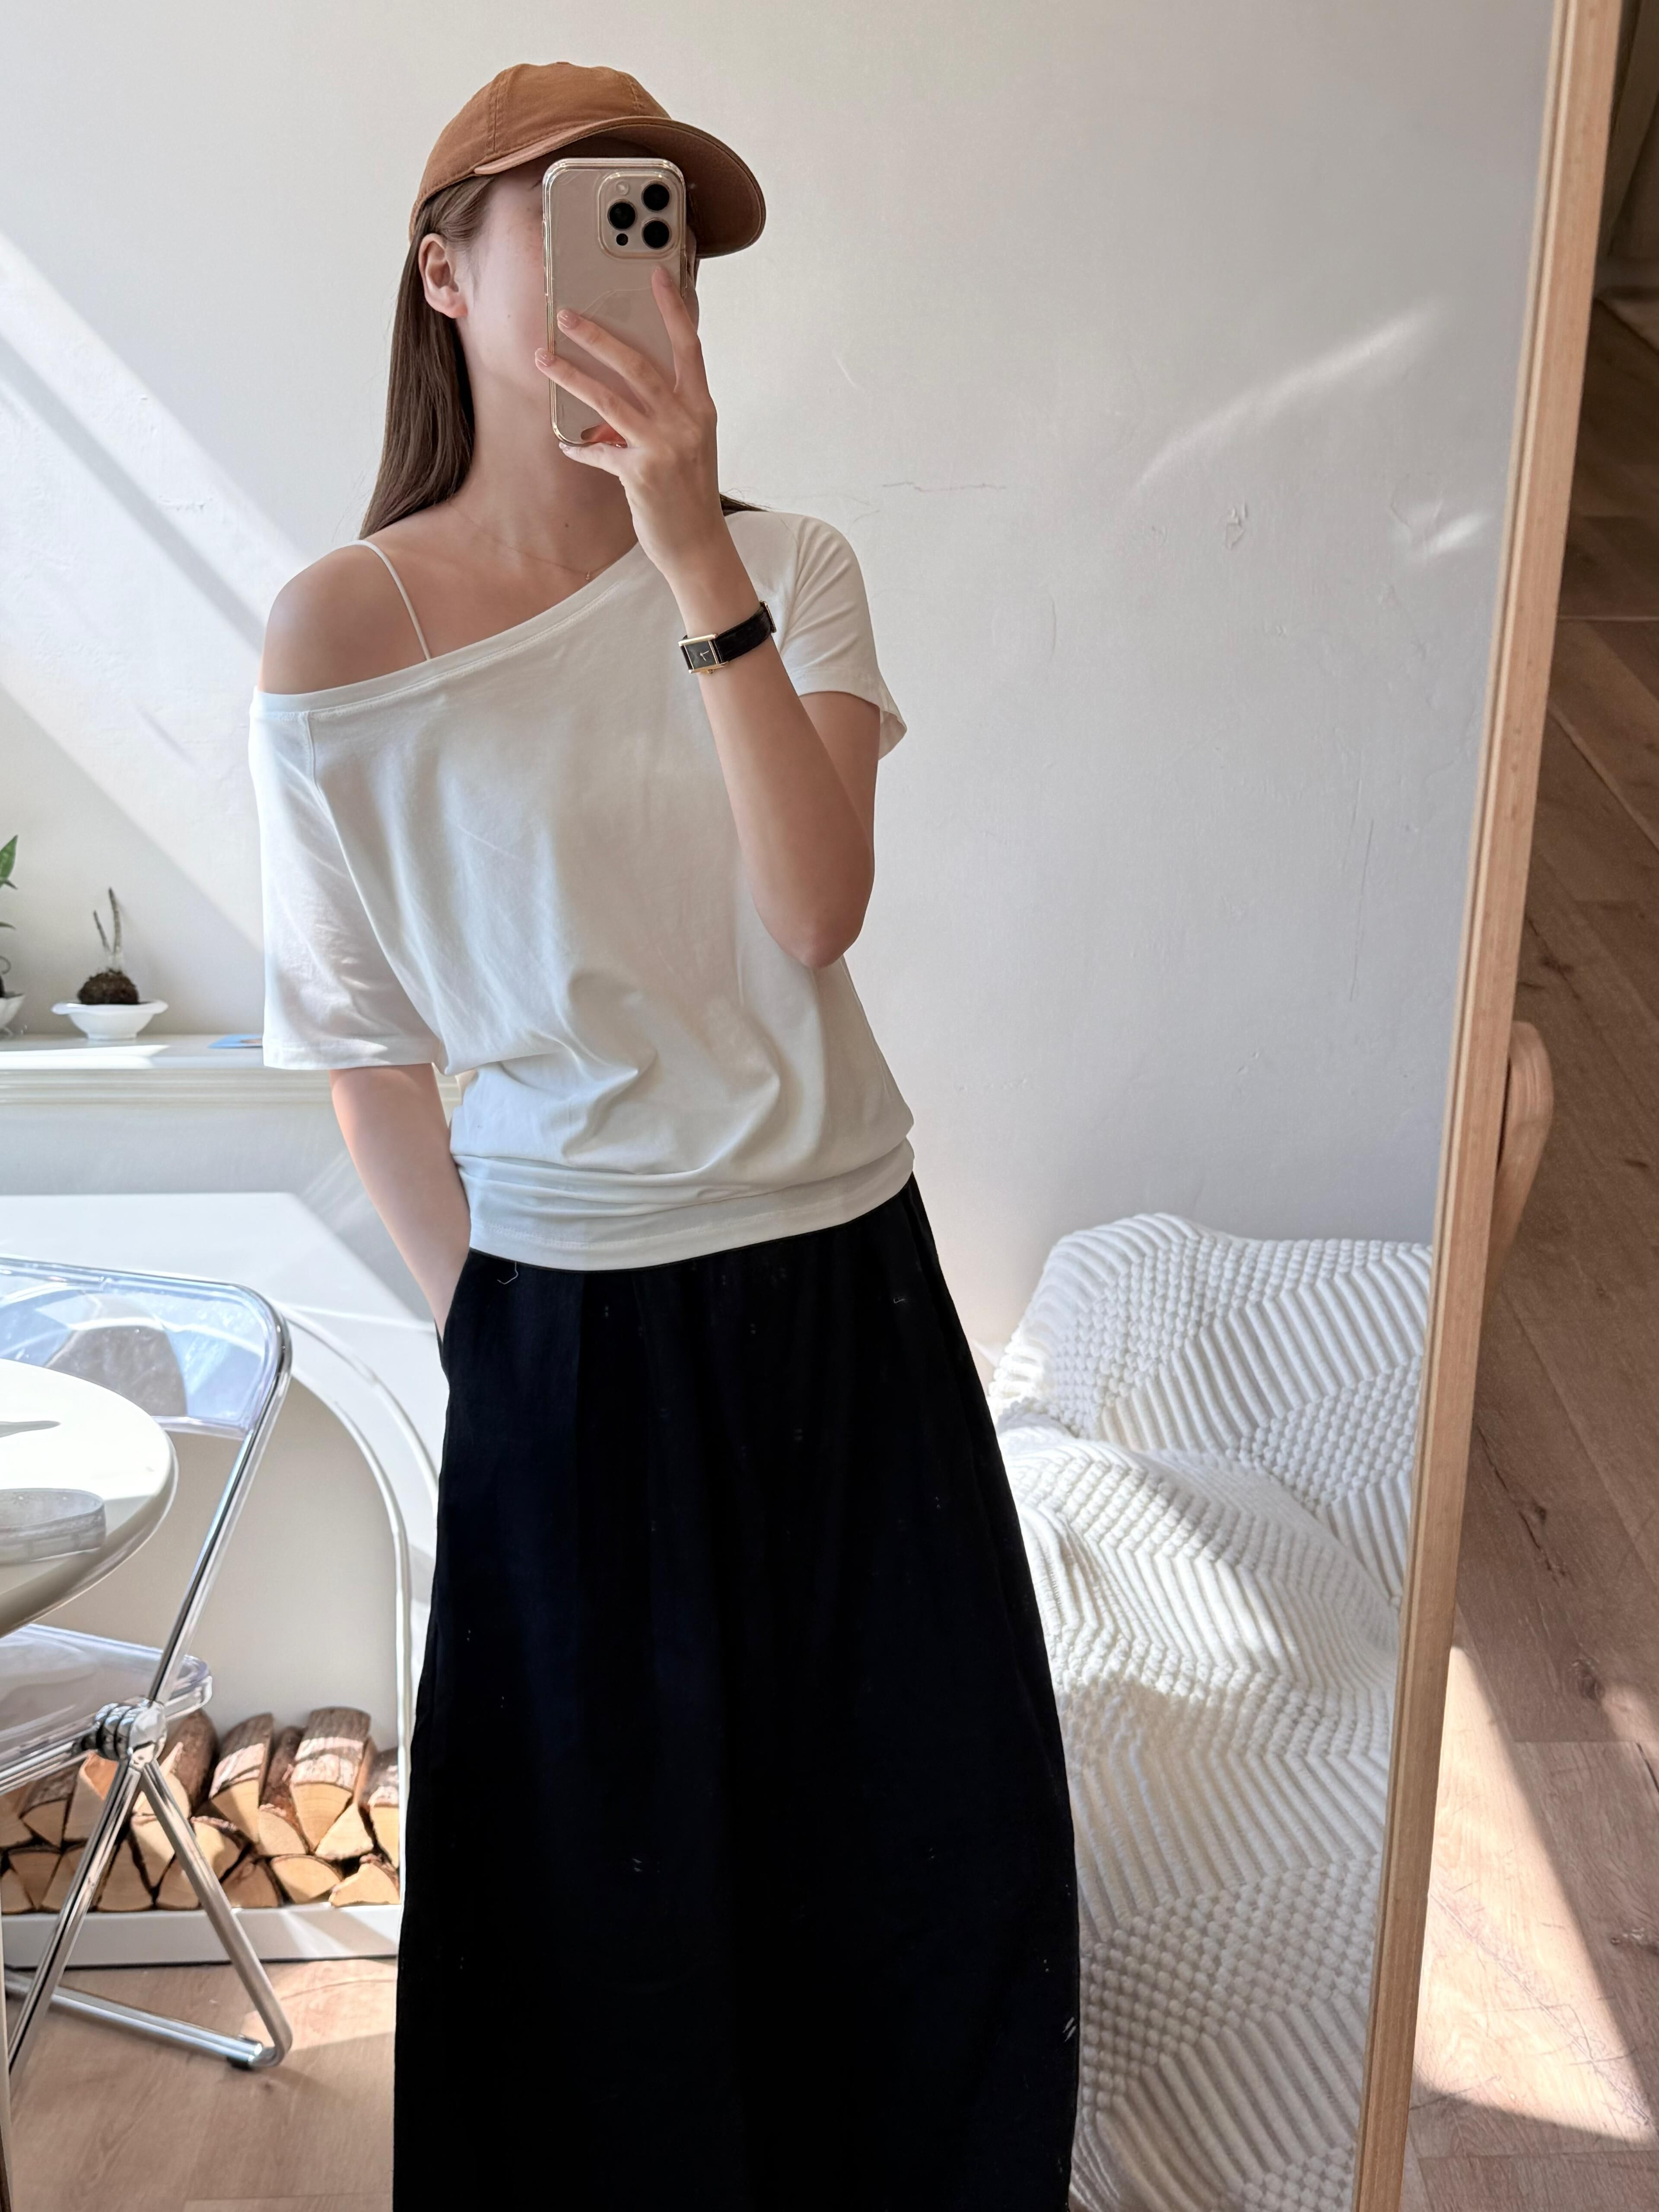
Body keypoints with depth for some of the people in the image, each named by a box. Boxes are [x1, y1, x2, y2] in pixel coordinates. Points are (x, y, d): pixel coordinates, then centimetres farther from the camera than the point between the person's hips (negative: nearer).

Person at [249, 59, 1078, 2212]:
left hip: (850, 1282, 4)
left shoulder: (791, 566, -2)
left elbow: (818, 907, -18)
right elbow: (367, 1049, -3)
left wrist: (698, 554, -25)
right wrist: (486, 1322, -1)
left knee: (935, 1815, 18)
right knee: (617, 1848, 14)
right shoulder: (346, 631, -10)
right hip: (580, 1326, -3)